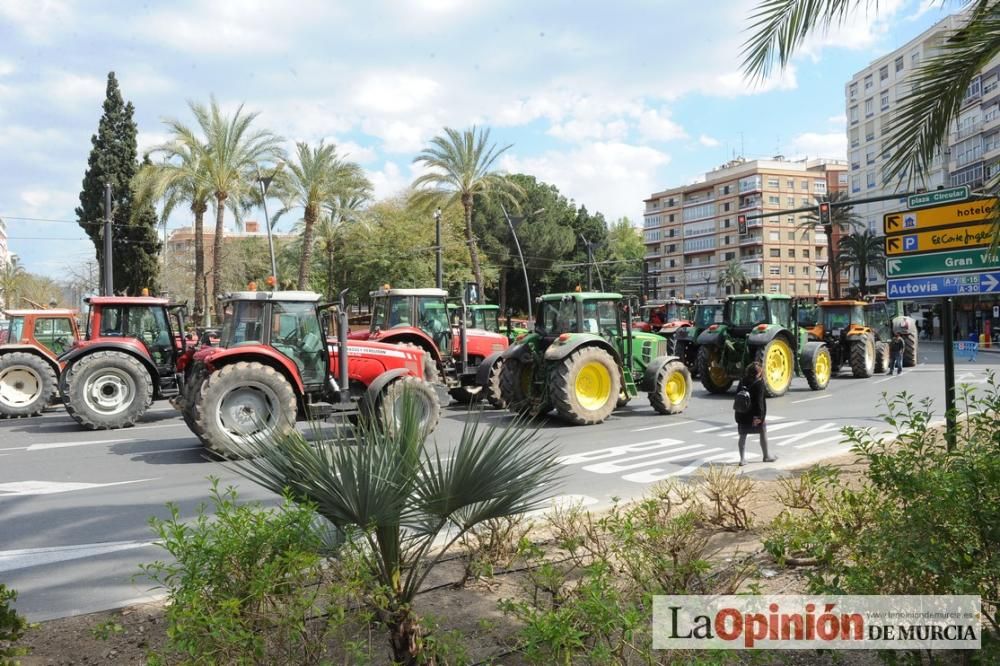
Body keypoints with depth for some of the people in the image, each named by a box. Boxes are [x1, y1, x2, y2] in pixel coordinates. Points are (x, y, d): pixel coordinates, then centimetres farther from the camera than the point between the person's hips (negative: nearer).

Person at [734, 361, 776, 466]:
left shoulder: (742, 381, 4)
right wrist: (759, 415, -18)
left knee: (743, 436, 9)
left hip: (742, 414, 5)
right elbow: (759, 400, -17)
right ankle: (766, 456, 26)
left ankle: (742, 459, 6)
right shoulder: (759, 382, -13)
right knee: (763, 433, 14)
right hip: (754, 414, -5)